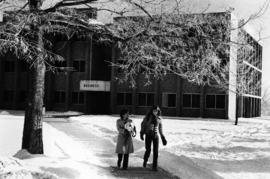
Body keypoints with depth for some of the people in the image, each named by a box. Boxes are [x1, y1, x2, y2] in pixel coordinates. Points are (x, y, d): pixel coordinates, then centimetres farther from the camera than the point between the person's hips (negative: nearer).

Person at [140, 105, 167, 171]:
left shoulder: (159, 118, 4)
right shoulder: (147, 117, -2)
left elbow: (160, 128, 13)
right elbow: (143, 124, 7)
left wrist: (163, 137, 11)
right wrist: (142, 133, -4)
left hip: (156, 136, 2)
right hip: (148, 135, -1)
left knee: (156, 151, -5)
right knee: (148, 150, -4)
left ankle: (154, 166, 3)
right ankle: (145, 160, 29)